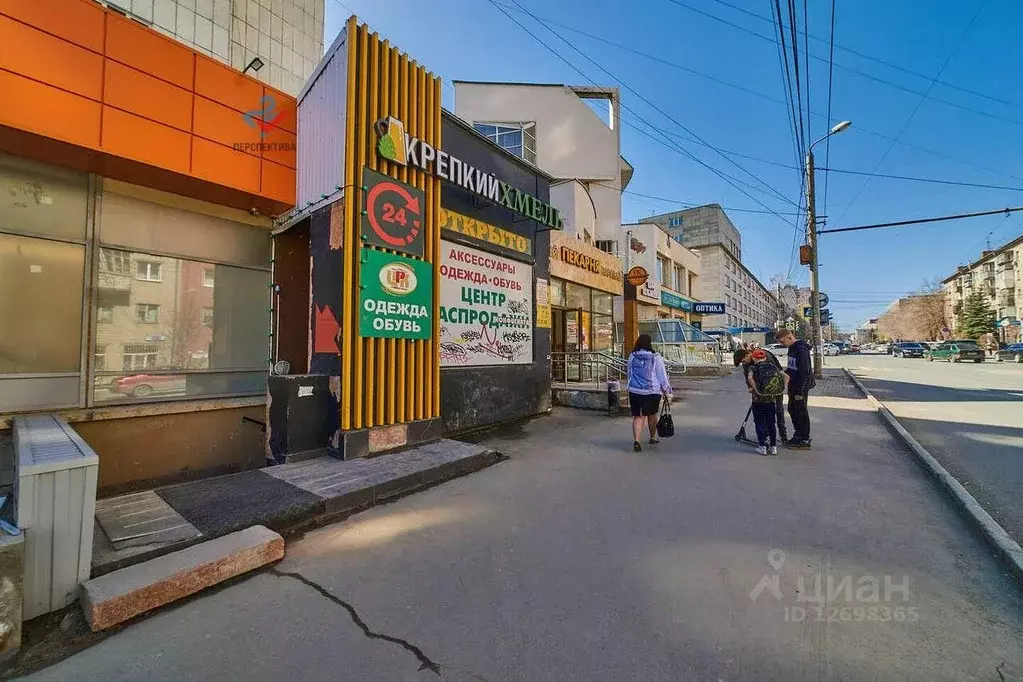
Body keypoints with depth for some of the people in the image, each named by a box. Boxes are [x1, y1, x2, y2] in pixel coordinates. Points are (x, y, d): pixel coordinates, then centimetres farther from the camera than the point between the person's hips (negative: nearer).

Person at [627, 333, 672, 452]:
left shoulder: (632, 357, 2)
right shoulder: (656, 358, -7)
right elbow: (662, 376, -3)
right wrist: (667, 392, 6)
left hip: (634, 391, 1)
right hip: (652, 392, -1)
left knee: (638, 416, 7)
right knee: (652, 415, 18)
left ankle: (636, 440, -9)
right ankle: (653, 438, 36)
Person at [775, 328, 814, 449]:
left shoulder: (801, 349, -20)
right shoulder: (792, 348, 10)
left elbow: (804, 372, -23)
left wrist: (799, 391, -22)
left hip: (801, 387, -10)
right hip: (793, 386, 10)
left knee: (801, 412, 0)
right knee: (792, 409, 17)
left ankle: (804, 441, 11)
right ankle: (798, 436, 30)